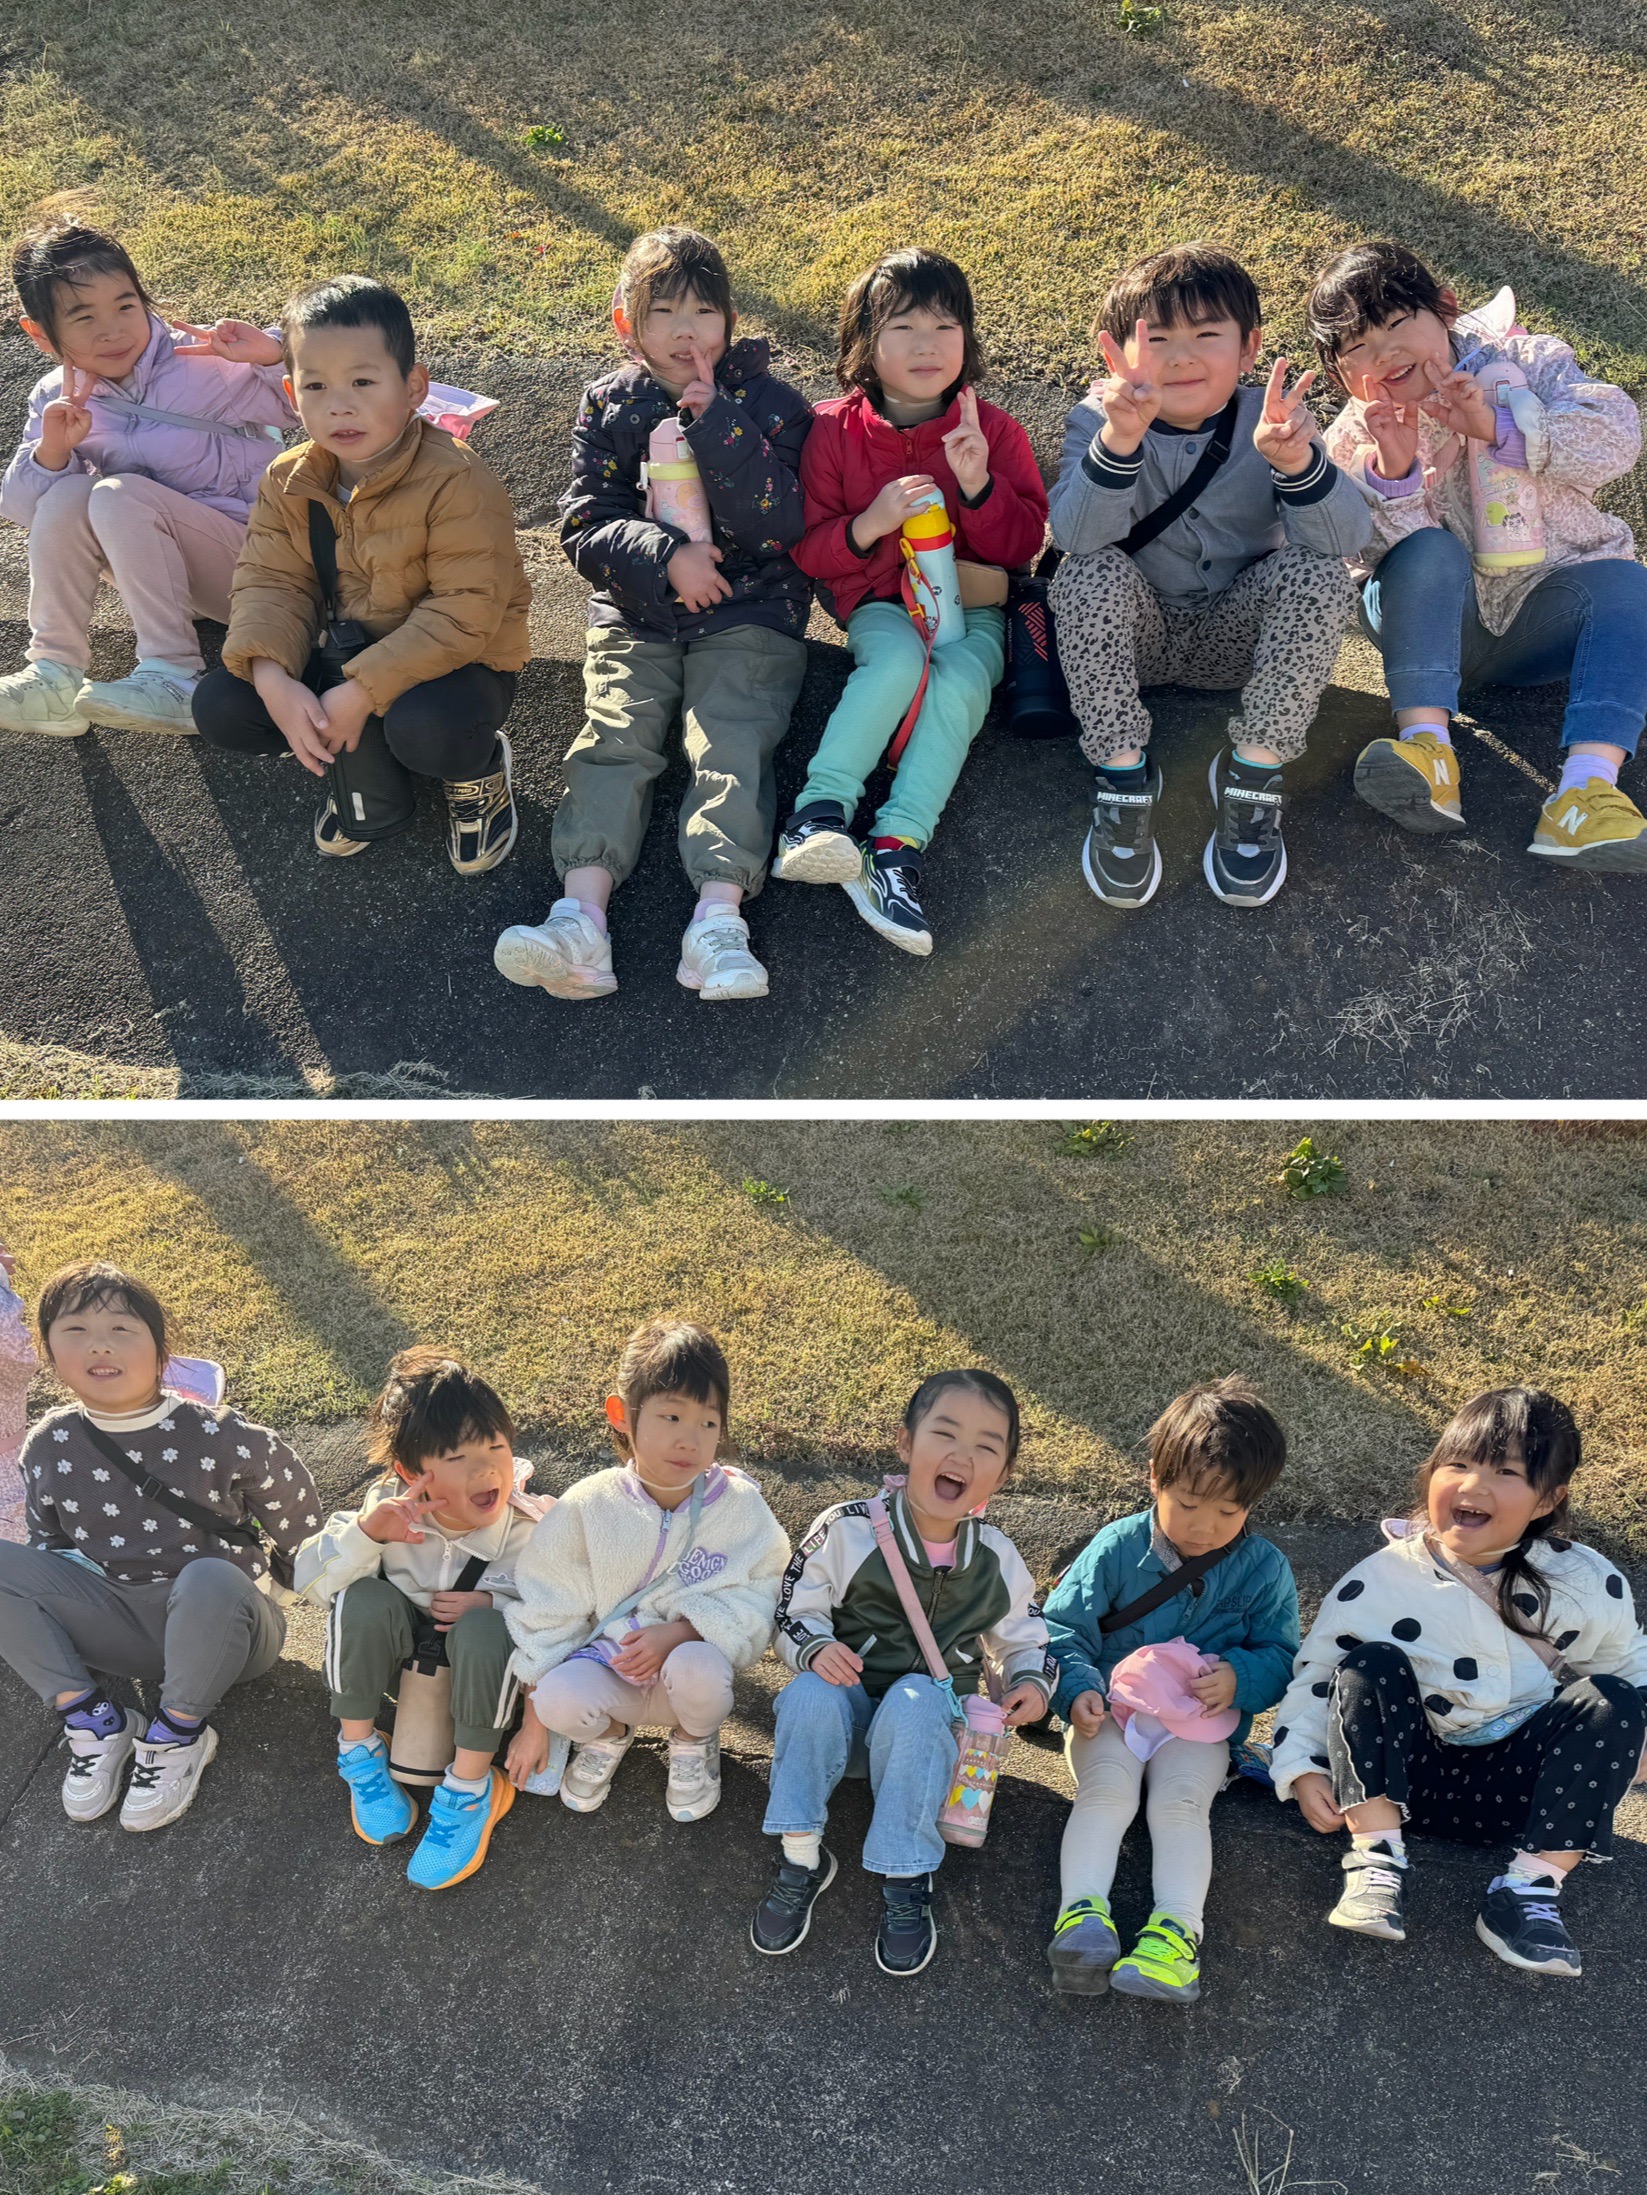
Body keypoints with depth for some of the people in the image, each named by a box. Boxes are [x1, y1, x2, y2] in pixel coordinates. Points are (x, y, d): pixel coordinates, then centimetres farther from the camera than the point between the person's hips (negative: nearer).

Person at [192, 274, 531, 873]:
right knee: (218, 706, -9)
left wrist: (361, 690, -31)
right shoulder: (289, 483, -3)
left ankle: (477, 767, 1)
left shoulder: (459, 482, -23)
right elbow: (271, 584, -4)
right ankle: (371, 787, 7)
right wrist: (274, 680, -26)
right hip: (345, 654, 6)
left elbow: (466, 614, -27)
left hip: (452, 660, -6)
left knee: (425, 728, -39)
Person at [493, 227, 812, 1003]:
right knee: (612, 738, -19)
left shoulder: (768, 402, 3)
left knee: (730, 743, -23)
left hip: (746, 614, -2)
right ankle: (580, 918, -34)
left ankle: (718, 919, -37)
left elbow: (780, 525, -12)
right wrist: (664, 555, -17)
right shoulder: (608, 406, 9)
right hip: (635, 617, 2)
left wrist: (715, 420, -17)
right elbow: (584, 525, 0)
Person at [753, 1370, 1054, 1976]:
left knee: (913, 1701, -35)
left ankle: (905, 1880, -25)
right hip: (846, 1713, 0)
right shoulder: (848, 1530, -10)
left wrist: (1031, 1682, -7)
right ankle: (800, 1858, -19)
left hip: (930, 1720, 1)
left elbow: (1025, 1638, 15)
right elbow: (794, 1612, -2)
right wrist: (816, 1648, -24)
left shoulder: (997, 1559, 0)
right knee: (812, 1694, -35)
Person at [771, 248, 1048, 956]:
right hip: (880, 604, -1)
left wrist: (978, 485, -20)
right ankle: (818, 813, -36)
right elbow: (807, 550, 0)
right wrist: (867, 525, -21)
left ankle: (898, 845, -37)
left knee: (961, 681, -32)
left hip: (971, 604, 1)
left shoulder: (993, 430, 2)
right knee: (900, 660, -36)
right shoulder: (835, 430, 0)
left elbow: (1023, 542, -1)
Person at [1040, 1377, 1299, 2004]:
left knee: (1180, 1803, -26)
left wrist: (1238, 1677, -19)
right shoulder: (1117, 1547, -2)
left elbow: (1280, 1657, 4)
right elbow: (1063, 1625, -1)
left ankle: (1177, 1929, -37)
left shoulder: (1264, 1569, 2)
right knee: (1105, 1791, -26)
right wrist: (1077, 1689, -20)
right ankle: (1082, 1913, -35)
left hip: (1201, 1724, 0)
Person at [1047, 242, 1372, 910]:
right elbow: (1076, 536, -33)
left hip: (1237, 634, 1)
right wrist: (1119, 440, -51)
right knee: (1089, 574, -30)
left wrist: (1296, 461, -47)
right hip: (1136, 633, -1)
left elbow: (1345, 539, -27)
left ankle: (1253, 771, -15)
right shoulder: (1096, 422, -12)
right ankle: (1123, 773, -17)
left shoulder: (1270, 421, -11)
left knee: (1318, 574, -25)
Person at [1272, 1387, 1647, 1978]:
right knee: (1369, 1666, -24)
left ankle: (1530, 1888, -21)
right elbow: (1313, 1677, -3)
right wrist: (1301, 1768, -15)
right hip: (1400, 1776, -1)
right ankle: (1378, 1859, -24)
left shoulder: (1588, 1585, -8)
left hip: (1515, 1787, 1)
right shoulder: (1377, 1583, -11)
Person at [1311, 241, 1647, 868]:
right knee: (1430, 549, -29)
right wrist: (1392, 474, -30)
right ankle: (1425, 743, -41)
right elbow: (1375, 555, -12)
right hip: (1435, 626, -1)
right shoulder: (1354, 441, 1)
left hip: (1540, 617, 1)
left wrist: (1497, 428, -25)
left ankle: (1587, 785, -46)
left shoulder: (1524, 364, 1)